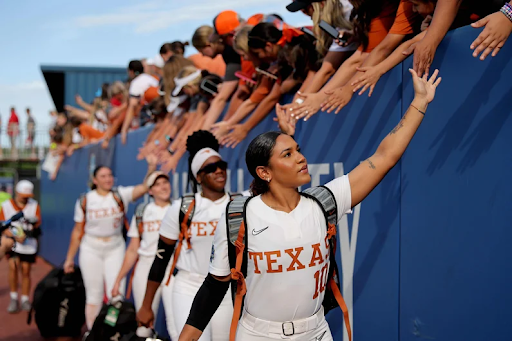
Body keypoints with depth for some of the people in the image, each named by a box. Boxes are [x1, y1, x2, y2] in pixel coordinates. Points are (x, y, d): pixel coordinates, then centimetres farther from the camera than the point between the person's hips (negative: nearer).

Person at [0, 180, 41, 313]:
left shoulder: (34, 205, 2)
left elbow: (37, 225, -1)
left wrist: (34, 225, -24)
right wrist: (16, 237, -17)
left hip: (29, 244, 1)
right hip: (12, 243, -1)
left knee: (26, 271, 5)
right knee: (13, 266, -18)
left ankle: (25, 300, 19)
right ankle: (14, 298, -3)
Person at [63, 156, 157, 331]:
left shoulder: (120, 195, -5)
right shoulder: (85, 201, -2)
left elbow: (144, 187, -20)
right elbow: (78, 231, 4)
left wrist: (151, 167, -36)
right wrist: (69, 258, 7)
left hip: (115, 250, 0)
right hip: (91, 251, 0)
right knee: (94, 296, 8)